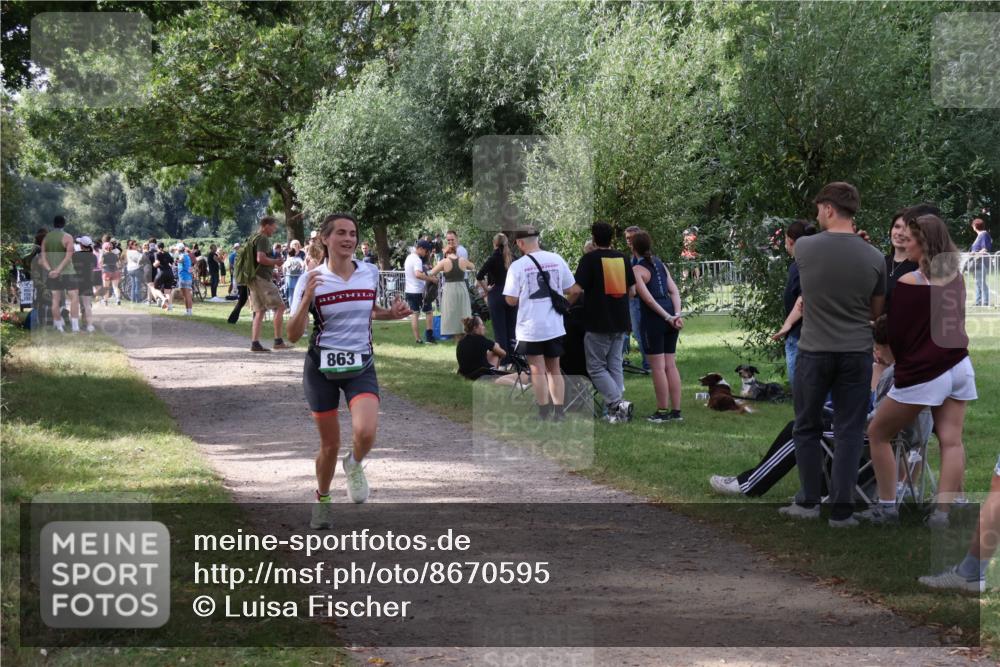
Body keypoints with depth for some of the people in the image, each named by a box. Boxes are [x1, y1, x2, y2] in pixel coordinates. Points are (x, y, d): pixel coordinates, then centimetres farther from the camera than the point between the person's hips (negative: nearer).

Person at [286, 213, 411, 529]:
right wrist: (306, 299, -26)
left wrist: (391, 313, 2)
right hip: (322, 367, -1)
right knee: (330, 444, 6)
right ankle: (322, 500, 34)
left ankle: (354, 464, 12)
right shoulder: (311, 280, -9)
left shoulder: (370, 272, 0)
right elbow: (294, 335, -11)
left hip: (361, 365, 1)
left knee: (366, 432, -24)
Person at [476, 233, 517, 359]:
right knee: (511, 329, 10)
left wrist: (485, 289, -5)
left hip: (496, 297, -4)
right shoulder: (513, 260, 3)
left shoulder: (492, 259, -8)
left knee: (499, 331, 0)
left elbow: (479, 276, -17)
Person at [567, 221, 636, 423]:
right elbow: (632, 290, 11)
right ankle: (616, 410, 9)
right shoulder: (622, 258, 7)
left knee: (596, 367, 2)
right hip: (620, 321, 6)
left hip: (598, 323, -6)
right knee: (615, 365, 12)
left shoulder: (589, 259, -9)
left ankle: (617, 403, -13)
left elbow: (576, 290, -15)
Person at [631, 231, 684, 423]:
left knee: (657, 367, -1)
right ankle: (676, 411, 12)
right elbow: (675, 291, 6)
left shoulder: (637, 270, -8)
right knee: (671, 365, 10)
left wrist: (667, 317, -13)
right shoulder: (660, 265, 14)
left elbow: (648, 299, -16)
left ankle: (662, 412, 3)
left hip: (653, 318, -7)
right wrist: (677, 314, -3)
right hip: (669, 314, 7)